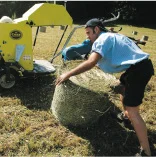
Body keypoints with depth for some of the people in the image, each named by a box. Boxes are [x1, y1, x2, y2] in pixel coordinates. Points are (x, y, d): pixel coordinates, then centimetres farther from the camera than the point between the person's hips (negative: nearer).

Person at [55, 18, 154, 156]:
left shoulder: (102, 39, -10)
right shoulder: (112, 35, 20)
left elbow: (91, 62, -24)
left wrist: (68, 74, -20)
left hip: (138, 69, -10)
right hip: (142, 64, 10)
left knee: (132, 111, -7)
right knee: (123, 88, 32)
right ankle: (127, 116, 54)